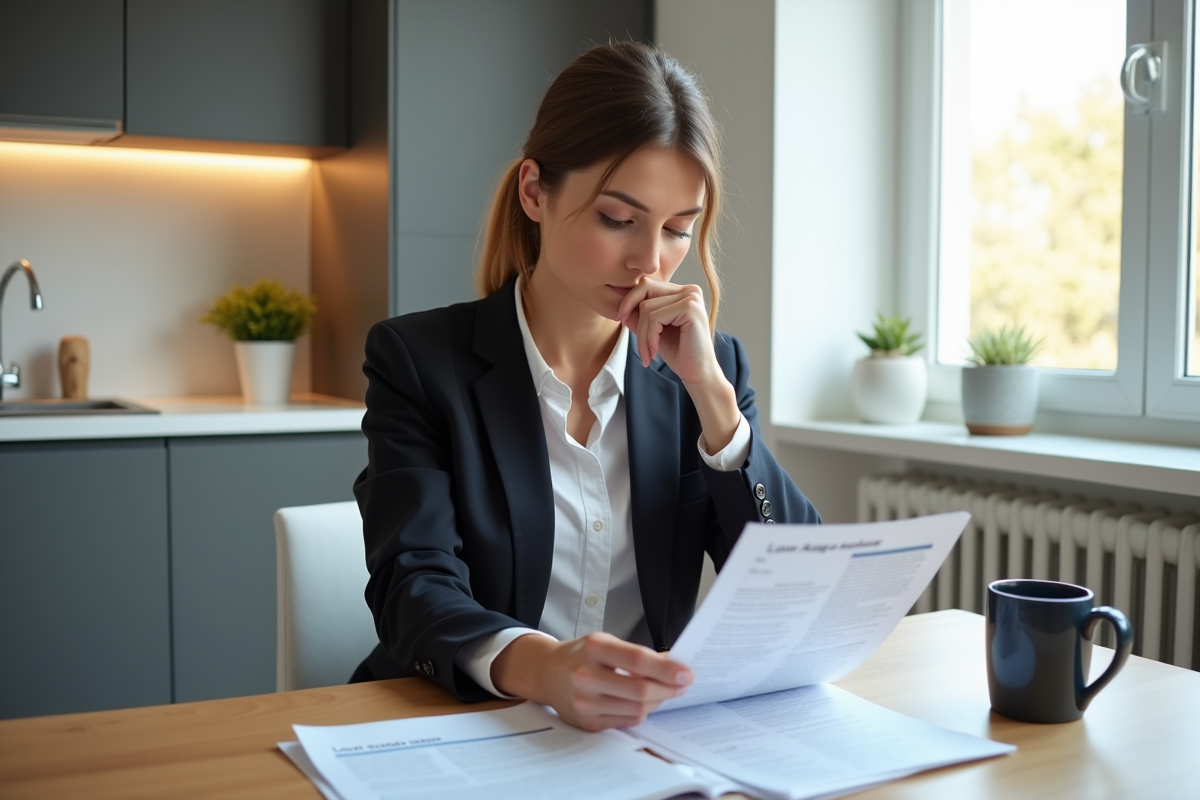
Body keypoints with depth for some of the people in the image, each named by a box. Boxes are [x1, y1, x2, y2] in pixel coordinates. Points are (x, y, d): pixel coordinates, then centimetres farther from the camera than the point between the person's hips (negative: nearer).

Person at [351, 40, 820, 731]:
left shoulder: (714, 366, 5)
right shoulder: (417, 360, -3)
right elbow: (416, 584, -14)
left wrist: (709, 390, -11)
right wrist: (541, 667, -34)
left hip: (655, 732, 1)